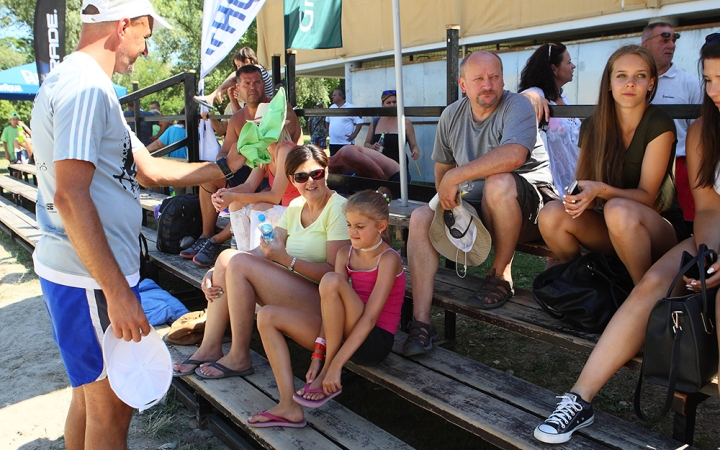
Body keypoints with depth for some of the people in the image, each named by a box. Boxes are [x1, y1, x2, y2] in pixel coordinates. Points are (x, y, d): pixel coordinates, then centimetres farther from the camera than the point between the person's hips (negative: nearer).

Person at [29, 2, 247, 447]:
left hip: (90, 272, 10)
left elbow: (148, 168, 19)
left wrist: (225, 167, 24)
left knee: (91, 393, 22)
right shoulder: (86, 86, -17)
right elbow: (70, 196, -26)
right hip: (94, 277, -10)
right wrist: (118, 292, -27)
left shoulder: (82, 83, 17)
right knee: (112, 407, 3)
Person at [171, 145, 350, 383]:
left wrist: (285, 259, -24)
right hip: (290, 290, 8)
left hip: (322, 300, -8)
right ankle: (209, 348, -4)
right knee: (227, 257, -7)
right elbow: (264, 251, 7)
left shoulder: (338, 208, -11)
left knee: (239, 262, -19)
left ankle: (239, 358, -9)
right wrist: (217, 272, -7)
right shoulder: (295, 207, 13)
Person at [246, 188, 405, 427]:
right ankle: (289, 407, -12)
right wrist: (318, 354, -11)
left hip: (376, 341, -7)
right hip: (345, 334, 7)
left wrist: (334, 366, -25)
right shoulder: (345, 254, 8)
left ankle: (325, 373, -16)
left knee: (332, 280, -30)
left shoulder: (388, 259, -12)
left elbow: (369, 318, -21)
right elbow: (332, 306, 0)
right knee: (268, 316, -4)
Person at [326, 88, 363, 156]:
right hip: (333, 142, 6)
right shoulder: (331, 108, 11)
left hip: (346, 143, -6)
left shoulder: (351, 108, -8)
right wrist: (328, 131, 16)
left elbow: (359, 122, -10)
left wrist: (354, 135, -14)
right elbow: (327, 120, 26)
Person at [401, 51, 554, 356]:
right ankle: (421, 321, -18)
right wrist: (447, 198, -4)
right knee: (420, 218, -14)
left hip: (528, 204, -5)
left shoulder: (517, 107, -13)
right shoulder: (451, 116, 6)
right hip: (476, 206, 6)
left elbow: (513, 156, -34)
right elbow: (442, 168, 16)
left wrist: (456, 177, -29)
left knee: (498, 182, -37)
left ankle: (500, 276, -15)